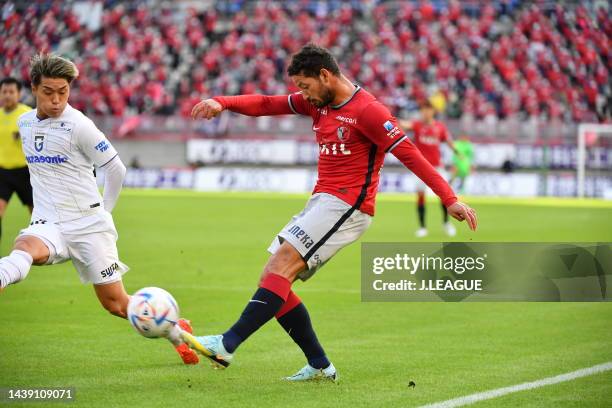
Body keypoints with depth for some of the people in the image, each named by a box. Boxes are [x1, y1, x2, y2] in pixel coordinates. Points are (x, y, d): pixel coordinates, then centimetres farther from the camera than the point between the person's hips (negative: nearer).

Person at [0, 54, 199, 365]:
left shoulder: (78, 125, -10)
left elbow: (116, 169, -1)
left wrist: (104, 210, 7)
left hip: (89, 225, -4)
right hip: (49, 224, 4)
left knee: (116, 303, 2)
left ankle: (177, 332, 24)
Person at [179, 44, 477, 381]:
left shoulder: (367, 110, -11)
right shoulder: (318, 103, 14)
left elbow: (408, 154, -13)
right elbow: (268, 104, 12)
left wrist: (450, 200, -15)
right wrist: (222, 103, -5)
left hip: (347, 205, -9)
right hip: (321, 202, 9)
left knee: (281, 264, -21)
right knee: (272, 280, 2)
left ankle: (227, 345, -28)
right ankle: (319, 365, 5)